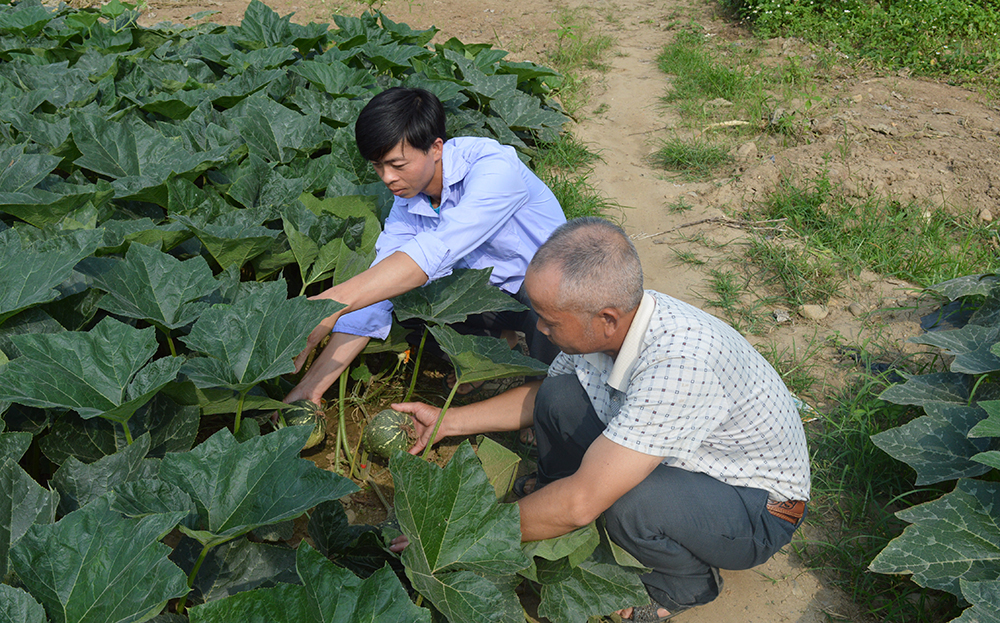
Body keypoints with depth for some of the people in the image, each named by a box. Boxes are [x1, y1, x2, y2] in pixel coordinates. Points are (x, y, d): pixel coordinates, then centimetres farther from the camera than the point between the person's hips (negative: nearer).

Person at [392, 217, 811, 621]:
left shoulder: (679, 362, -40)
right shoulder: (611, 318, -15)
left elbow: (581, 504, -35)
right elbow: (542, 396, 8)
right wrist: (447, 421, 1)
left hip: (758, 509, -6)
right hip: (671, 461, 7)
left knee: (630, 501, -34)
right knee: (560, 397, -10)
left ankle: (687, 583, 0)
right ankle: (552, 490, 21)